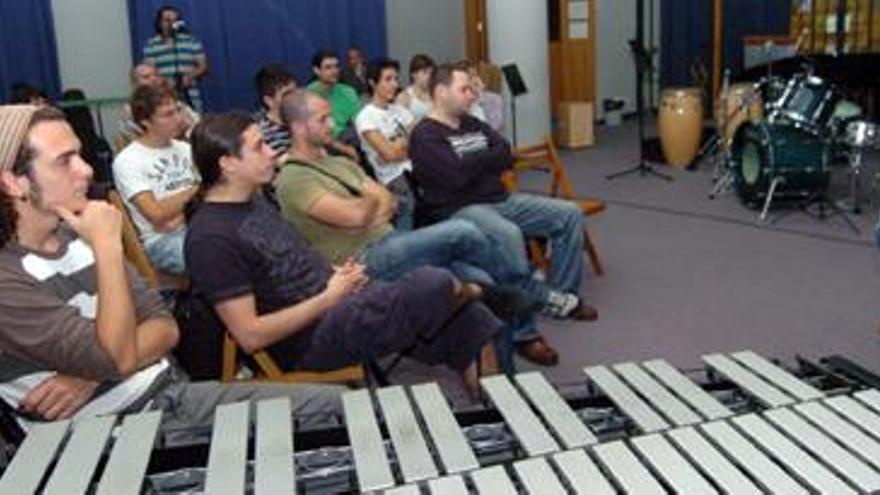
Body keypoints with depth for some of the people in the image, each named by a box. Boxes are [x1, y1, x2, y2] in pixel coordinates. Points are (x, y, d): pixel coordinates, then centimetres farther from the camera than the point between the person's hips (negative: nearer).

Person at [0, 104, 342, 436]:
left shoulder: (75, 234, 7)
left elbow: (165, 329, 5)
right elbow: (118, 357, -23)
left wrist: (92, 375, -13)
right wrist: (108, 247, -18)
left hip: (173, 394, 7)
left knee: (341, 403, -3)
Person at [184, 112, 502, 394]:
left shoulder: (254, 203, 12)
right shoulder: (211, 238, -17)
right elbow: (249, 335, -20)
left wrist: (336, 274, 2)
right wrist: (328, 298, -18)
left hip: (333, 301, 9)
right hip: (309, 342, -9)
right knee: (432, 287, -18)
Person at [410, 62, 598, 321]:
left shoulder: (473, 124, 19)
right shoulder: (424, 135, -6)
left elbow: (507, 156, 9)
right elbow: (457, 175, -20)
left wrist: (474, 163, -7)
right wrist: (489, 158, -3)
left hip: (500, 200, 8)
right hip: (459, 209, -8)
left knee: (569, 214, 0)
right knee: (507, 233, -39)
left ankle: (562, 294, 2)